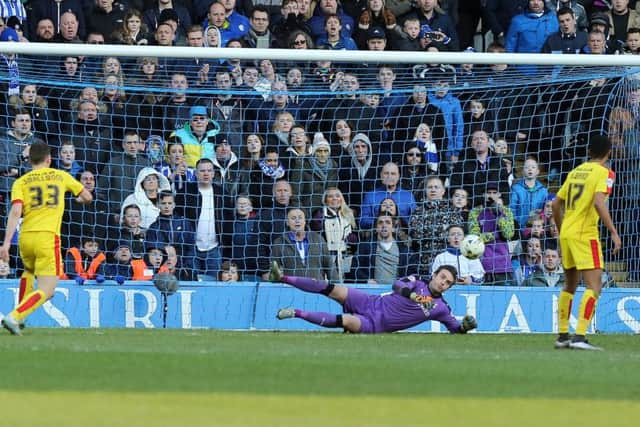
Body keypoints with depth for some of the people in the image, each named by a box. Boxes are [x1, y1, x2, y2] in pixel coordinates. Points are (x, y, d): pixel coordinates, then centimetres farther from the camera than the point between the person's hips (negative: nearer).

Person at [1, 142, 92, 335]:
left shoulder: (21, 182, 8)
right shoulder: (61, 176, 11)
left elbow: (16, 212, -7)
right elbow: (87, 197, 22)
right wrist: (80, 198, 47)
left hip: (26, 237, 3)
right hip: (48, 238, -3)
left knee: (29, 271, 33)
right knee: (46, 290, -5)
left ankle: (19, 318, 25)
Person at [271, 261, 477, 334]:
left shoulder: (440, 308, 5)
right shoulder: (417, 282, 4)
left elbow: (455, 328, 7)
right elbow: (398, 284, -13)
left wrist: (466, 325, -15)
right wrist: (409, 292, -32)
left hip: (375, 325, -1)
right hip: (370, 303, 1)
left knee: (346, 321, -31)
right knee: (334, 290, -18)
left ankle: (297, 313, -24)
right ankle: (283, 278, -16)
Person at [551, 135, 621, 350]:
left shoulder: (575, 172, 15)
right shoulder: (604, 173, -6)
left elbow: (556, 204, 18)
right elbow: (598, 203, -21)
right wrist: (614, 233, -20)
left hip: (566, 233, 7)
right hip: (585, 234, -7)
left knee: (570, 285, 19)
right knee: (594, 285, -9)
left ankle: (562, 336, 22)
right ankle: (579, 336, -21)